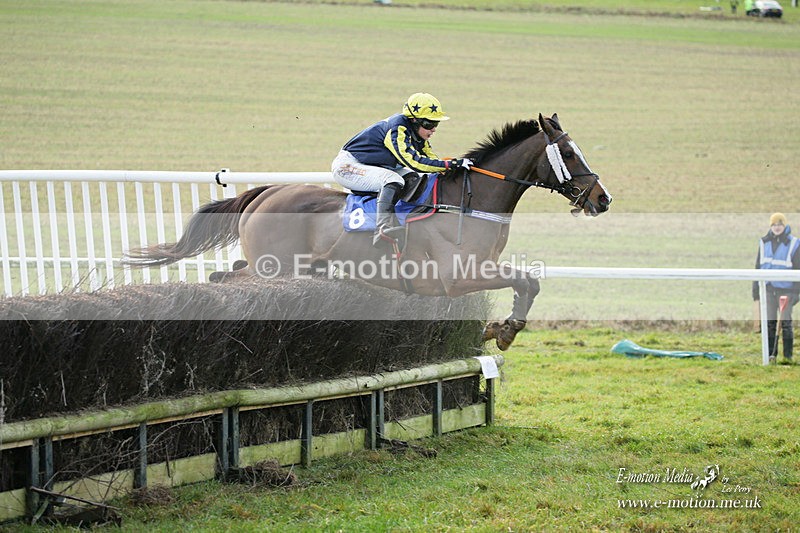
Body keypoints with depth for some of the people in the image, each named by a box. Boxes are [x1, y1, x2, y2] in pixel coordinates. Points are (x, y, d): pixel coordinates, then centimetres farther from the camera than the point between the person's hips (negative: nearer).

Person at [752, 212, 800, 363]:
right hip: (768, 288, 4)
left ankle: (788, 355, 5)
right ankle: (771, 353, 12)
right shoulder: (764, 243, 10)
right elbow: (758, 265, 16)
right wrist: (755, 288, 12)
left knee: (785, 322, -2)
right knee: (769, 322, 5)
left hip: (786, 288, -3)